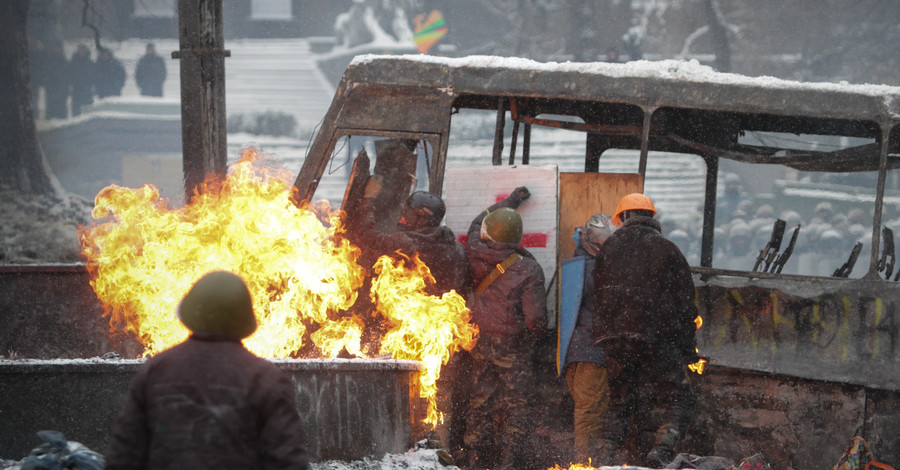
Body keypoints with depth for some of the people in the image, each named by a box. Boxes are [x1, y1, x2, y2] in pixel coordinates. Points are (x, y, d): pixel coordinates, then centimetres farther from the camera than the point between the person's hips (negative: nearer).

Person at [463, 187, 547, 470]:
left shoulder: (477, 256, -4)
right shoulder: (528, 270, -14)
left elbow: (477, 224, 20)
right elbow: (535, 318, -15)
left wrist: (511, 201, 31)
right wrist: (536, 337, 8)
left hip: (480, 341, 4)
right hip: (513, 346, -4)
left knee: (480, 401, 12)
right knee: (516, 405, 3)